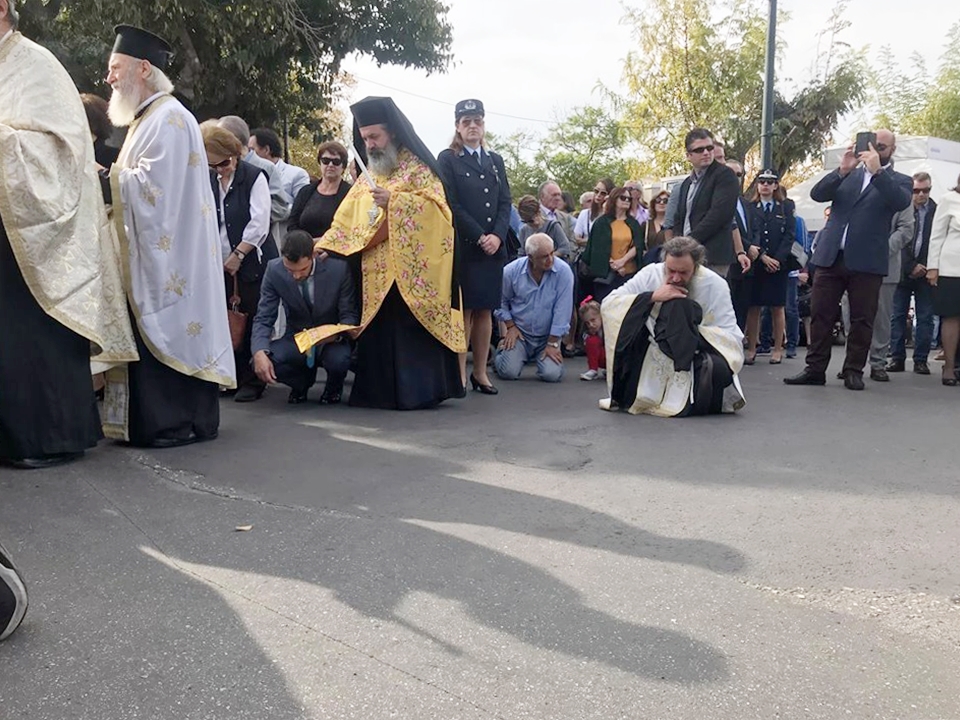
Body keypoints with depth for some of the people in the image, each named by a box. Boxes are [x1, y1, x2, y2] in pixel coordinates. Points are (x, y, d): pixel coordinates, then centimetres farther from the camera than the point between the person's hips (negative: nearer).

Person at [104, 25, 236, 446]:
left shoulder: (169, 118, -11)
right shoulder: (148, 118, 20)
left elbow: (152, 185, -20)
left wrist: (107, 176, -7)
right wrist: (113, 178, 4)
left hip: (167, 255, -10)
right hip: (154, 253, 10)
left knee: (168, 333, -7)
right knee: (153, 337, 10)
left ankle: (179, 423, 0)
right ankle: (164, 420, 16)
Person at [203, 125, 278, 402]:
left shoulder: (254, 177, -5)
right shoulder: (208, 181, 11)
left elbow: (259, 223, -11)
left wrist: (238, 255, -12)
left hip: (252, 263, -5)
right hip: (220, 264, 5)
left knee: (251, 321, -2)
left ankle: (252, 380, 6)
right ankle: (231, 376, 13)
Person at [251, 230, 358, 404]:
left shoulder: (338, 269, -19)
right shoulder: (274, 270, -14)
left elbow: (350, 314, -11)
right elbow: (263, 318, -13)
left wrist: (338, 333, -36)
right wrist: (259, 352, -33)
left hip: (330, 339, -2)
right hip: (296, 339, 2)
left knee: (339, 360, -37)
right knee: (262, 362, -28)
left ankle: (333, 387, 6)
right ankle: (303, 381, 9)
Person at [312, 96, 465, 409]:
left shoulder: (417, 167, -1)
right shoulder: (369, 175, 18)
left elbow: (435, 207, -13)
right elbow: (348, 217, 17)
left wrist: (393, 201, -20)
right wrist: (326, 245, 5)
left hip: (411, 267, -6)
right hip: (377, 271, 6)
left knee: (411, 329, -7)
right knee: (378, 331, 4)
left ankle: (419, 390, -1)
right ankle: (381, 391, 10)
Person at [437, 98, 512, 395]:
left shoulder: (495, 160, 18)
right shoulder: (447, 159, 3)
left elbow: (505, 202, 11)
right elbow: (451, 204, -6)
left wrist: (497, 235, -6)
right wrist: (479, 236, -13)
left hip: (494, 246, 5)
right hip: (463, 246, -4)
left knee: (485, 311, 6)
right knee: (464, 310, -5)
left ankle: (481, 372, 11)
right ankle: (460, 374, 0)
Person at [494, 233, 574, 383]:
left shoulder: (563, 272, -16)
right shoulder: (512, 271, -9)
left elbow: (562, 310, -15)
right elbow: (501, 301, 7)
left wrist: (552, 343, -14)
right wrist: (510, 326, -2)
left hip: (548, 335, 0)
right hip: (520, 332, 1)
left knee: (552, 374, -19)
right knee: (509, 372, -14)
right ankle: (502, 351, 23)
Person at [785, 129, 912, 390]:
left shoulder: (899, 181, 9)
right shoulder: (847, 175, 17)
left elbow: (901, 202, -13)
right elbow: (817, 194, 2)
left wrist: (877, 170, -20)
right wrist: (842, 170, -12)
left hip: (867, 261, -2)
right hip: (831, 256, 2)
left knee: (862, 320, 1)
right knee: (820, 315, 1)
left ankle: (854, 371, 9)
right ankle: (815, 369, 5)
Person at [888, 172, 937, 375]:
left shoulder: (937, 211, 2)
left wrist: (928, 268, -8)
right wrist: (911, 266, -9)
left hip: (925, 271, 1)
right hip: (903, 270, -1)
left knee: (925, 318, 2)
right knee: (898, 316, 2)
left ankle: (921, 360, 7)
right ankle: (897, 358, 6)